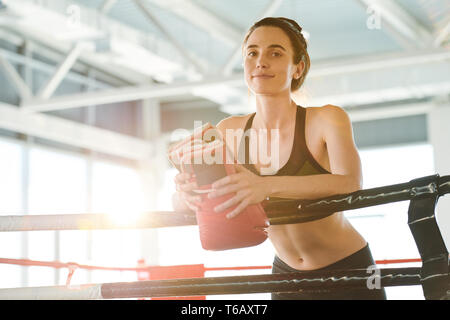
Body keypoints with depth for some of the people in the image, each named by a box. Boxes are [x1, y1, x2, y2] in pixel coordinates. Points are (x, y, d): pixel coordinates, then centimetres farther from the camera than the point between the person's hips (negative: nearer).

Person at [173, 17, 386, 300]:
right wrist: (188, 190, -30)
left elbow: (351, 184, -33)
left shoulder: (326, 119, -15)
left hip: (348, 272, -3)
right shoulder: (230, 131, -4)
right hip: (286, 277, 4)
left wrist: (268, 185, -48)